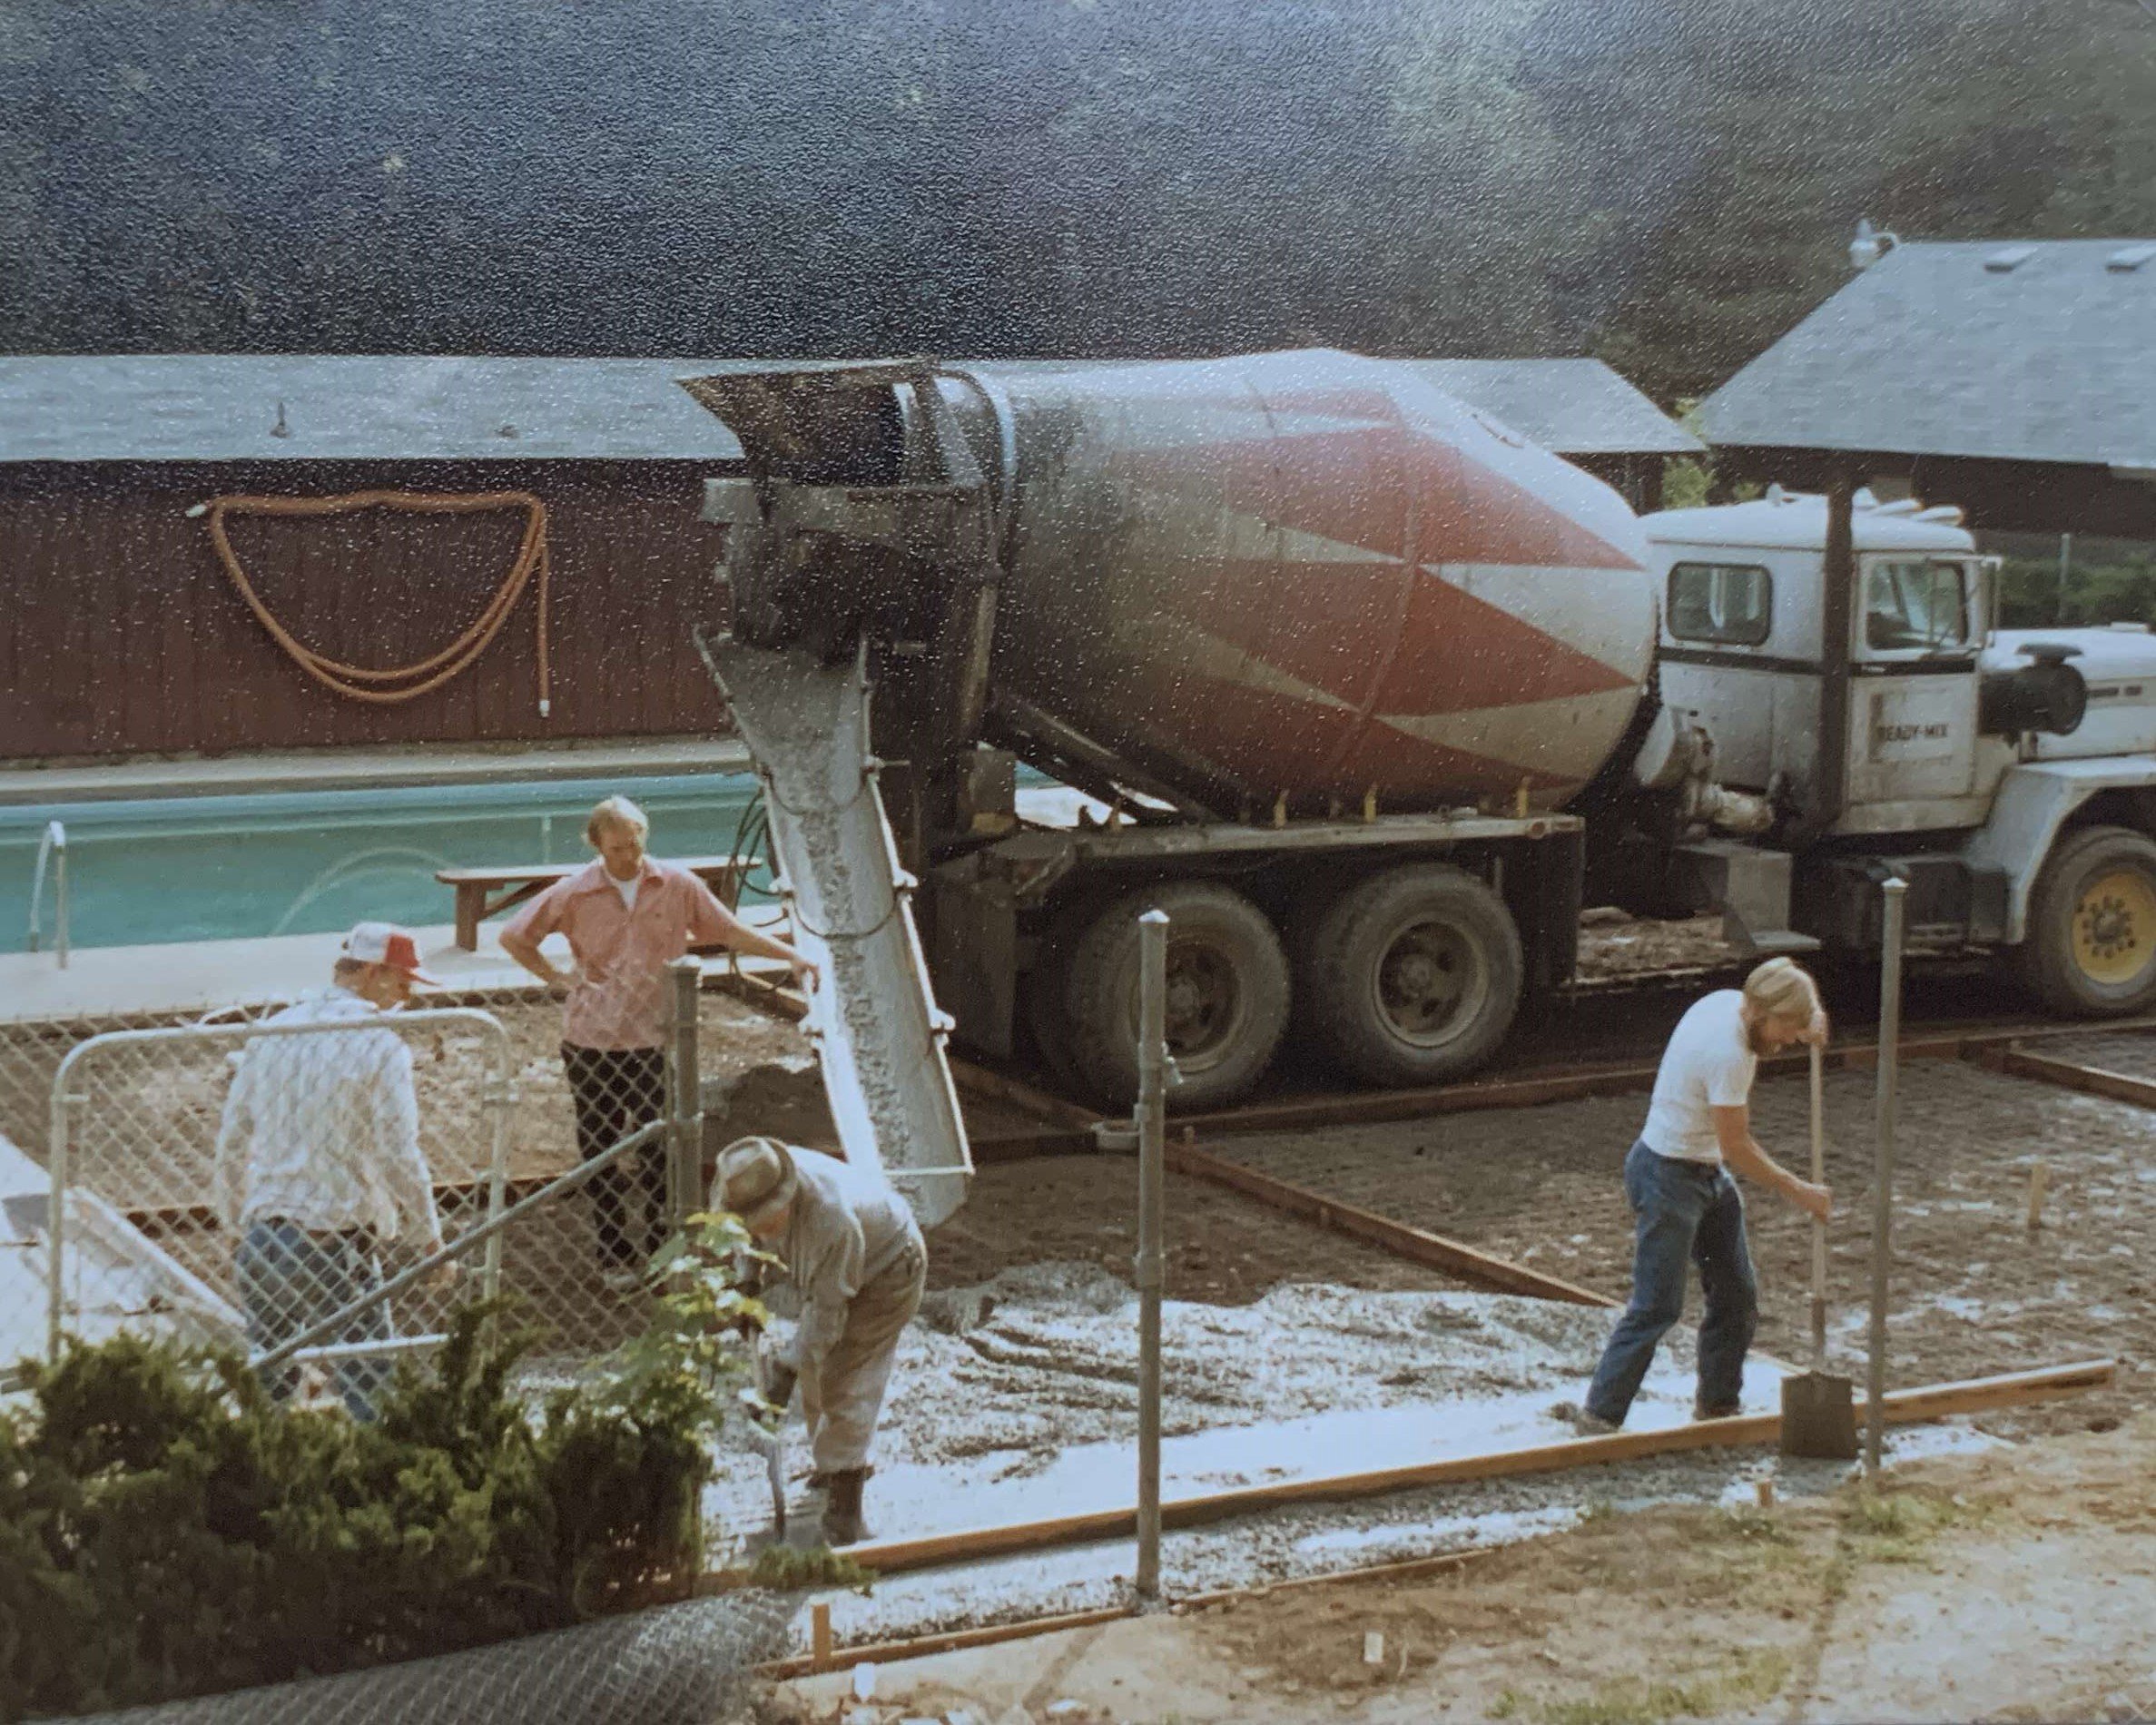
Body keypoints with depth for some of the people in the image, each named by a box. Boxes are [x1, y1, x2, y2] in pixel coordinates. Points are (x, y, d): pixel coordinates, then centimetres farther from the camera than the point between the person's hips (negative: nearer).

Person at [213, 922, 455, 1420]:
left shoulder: (268, 1036, 11)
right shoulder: (379, 1047, -8)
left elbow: (231, 1145, 15)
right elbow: (398, 1157, -10)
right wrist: (432, 1239, 1)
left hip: (262, 1239, 6)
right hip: (338, 1243, -6)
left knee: (266, 1383, 14)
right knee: (368, 1390, -3)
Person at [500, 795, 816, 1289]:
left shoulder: (676, 885, -2)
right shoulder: (574, 893, -5)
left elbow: (730, 931, 7)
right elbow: (513, 937, 6)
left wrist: (791, 955, 1)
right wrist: (556, 978, -1)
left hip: (655, 1040, 0)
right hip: (591, 1043, 0)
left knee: (661, 1153, 6)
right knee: (600, 1154, 8)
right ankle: (615, 1258, 20)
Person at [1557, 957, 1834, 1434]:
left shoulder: (1728, 1002, -1)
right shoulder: (1727, 1053, -28)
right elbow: (1737, 1147, -22)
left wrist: (1806, 1030, 2)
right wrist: (1797, 1191, -12)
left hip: (1709, 1173, 10)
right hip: (1667, 1178, -10)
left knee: (1737, 1296, 13)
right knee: (1658, 1307, -7)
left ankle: (1717, 1405, 26)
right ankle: (1601, 1411, 0)